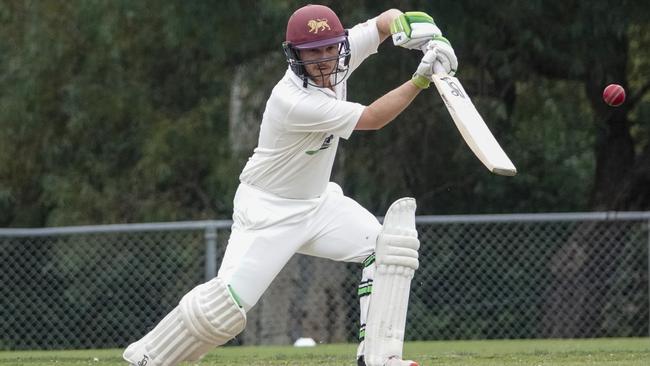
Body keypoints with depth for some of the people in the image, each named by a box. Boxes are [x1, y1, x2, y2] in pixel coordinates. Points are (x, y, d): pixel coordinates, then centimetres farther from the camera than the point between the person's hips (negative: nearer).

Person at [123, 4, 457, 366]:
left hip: (318, 200, 8)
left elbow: (386, 19, -2)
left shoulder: (339, 58, -9)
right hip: (268, 211, -8)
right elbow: (372, 119, -26)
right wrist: (421, 79, -30)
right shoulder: (293, 102, -31)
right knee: (229, 301, -14)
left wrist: (416, 25, -24)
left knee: (388, 247, -10)